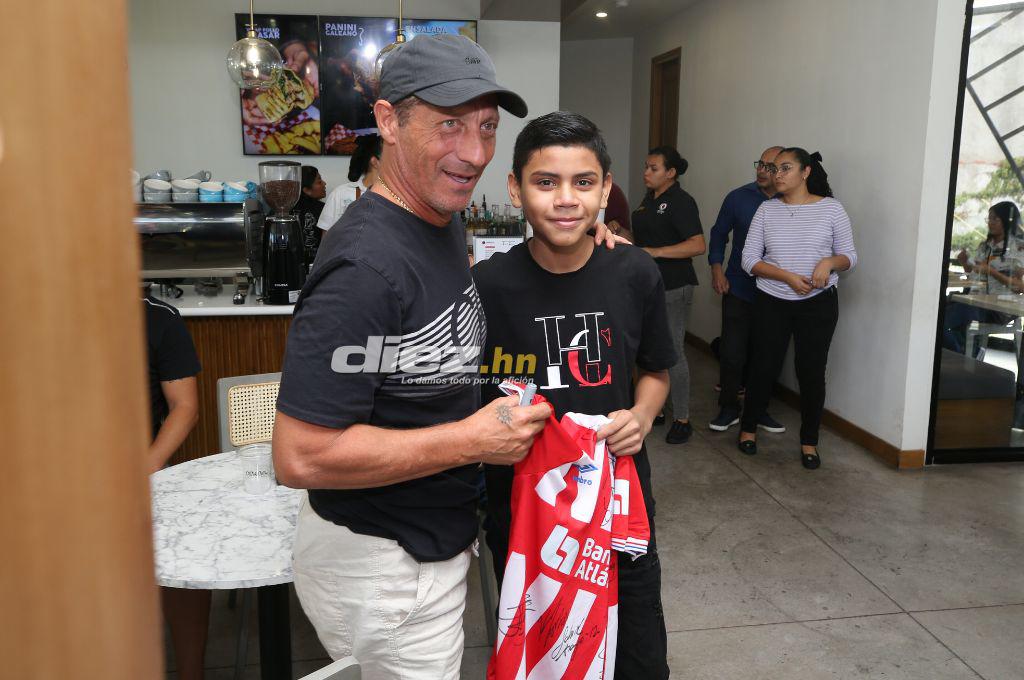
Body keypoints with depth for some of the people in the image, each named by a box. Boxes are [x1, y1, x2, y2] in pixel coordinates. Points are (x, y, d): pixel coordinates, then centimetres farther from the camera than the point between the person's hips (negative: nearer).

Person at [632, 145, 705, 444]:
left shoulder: (681, 202, -14)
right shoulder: (649, 199, 12)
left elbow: (697, 245, -23)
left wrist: (656, 252, -27)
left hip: (673, 287, -9)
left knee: (672, 351, -6)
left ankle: (682, 419, 3)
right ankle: (662, 405, 28)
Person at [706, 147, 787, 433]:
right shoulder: (738, 198, -1)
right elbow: (719, 233, 9)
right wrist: (716, 269, -1)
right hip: (739, 291, 0)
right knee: (732, 353, 1)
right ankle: (729, 408, 18)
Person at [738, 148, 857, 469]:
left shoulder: (831, 208, -2)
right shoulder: (767, 210, 1)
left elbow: (850, 256, 3)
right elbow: (749, 259, -3)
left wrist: (829, 263, -20)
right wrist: (788, 277, -16)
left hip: (818, 304, -1)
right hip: (772, 303, 1)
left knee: (811, 371, 4)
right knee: (765, 367, 7)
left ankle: (809, 442, 19)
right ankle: (748, 428, 27)